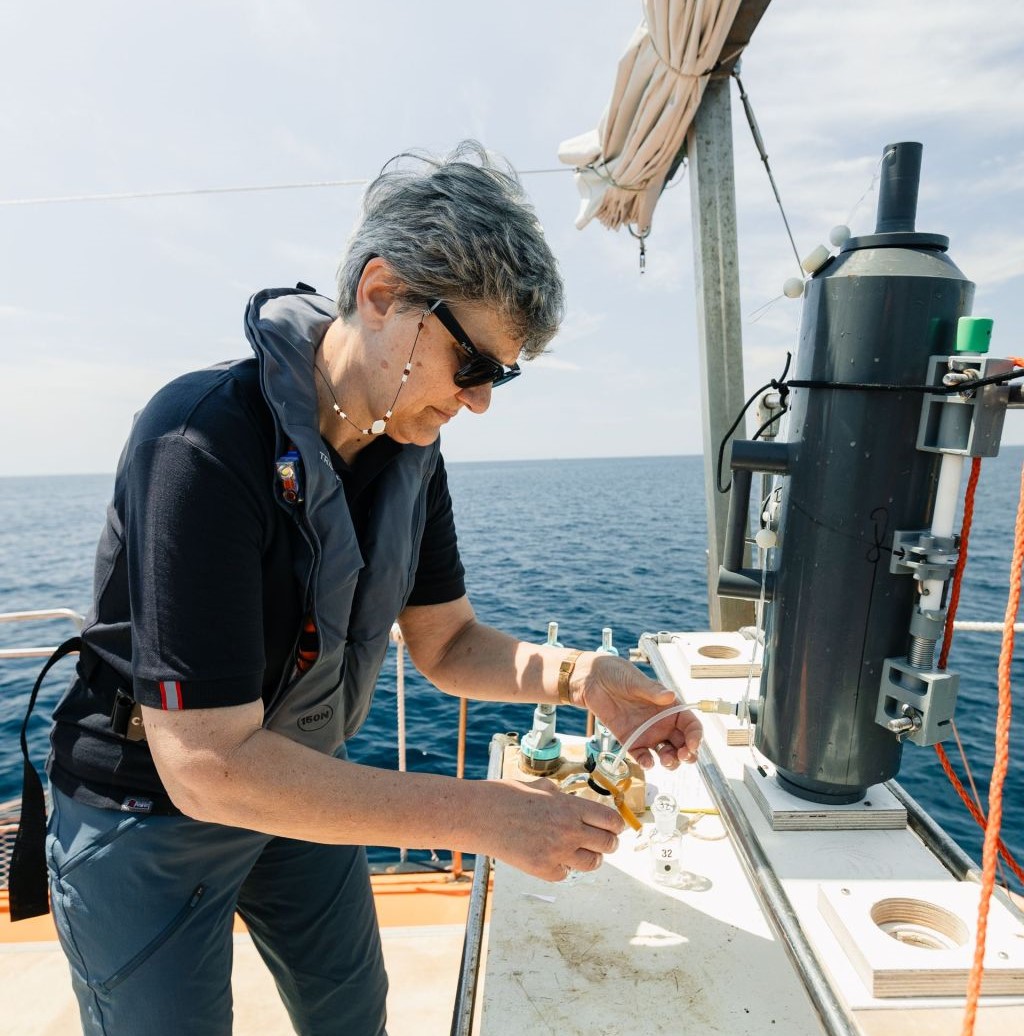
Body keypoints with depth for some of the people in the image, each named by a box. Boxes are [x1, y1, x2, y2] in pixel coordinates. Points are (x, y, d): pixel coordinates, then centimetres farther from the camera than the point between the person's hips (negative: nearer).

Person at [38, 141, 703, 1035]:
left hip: (298, 790, 6)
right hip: (154, 813, -5)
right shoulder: (205, 446, -33)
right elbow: (209, 766, -33)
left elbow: (446, 643, -4)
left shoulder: (410, 449, -10)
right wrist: (482, 814, -33)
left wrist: (576, 676, -22)